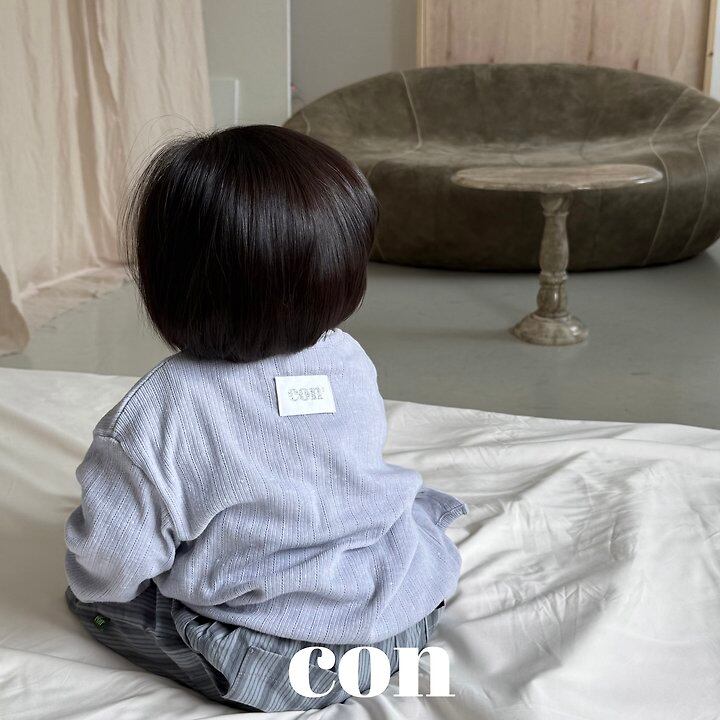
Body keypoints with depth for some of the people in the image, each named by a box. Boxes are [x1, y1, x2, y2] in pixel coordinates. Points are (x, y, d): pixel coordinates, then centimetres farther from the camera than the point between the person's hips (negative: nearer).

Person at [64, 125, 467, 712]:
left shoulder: (155, 416, -25)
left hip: (272, 667, -4)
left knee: (88, 594, 10)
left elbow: (113, 564, -20)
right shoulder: (352, 363, -11)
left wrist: (91, 579, 6)